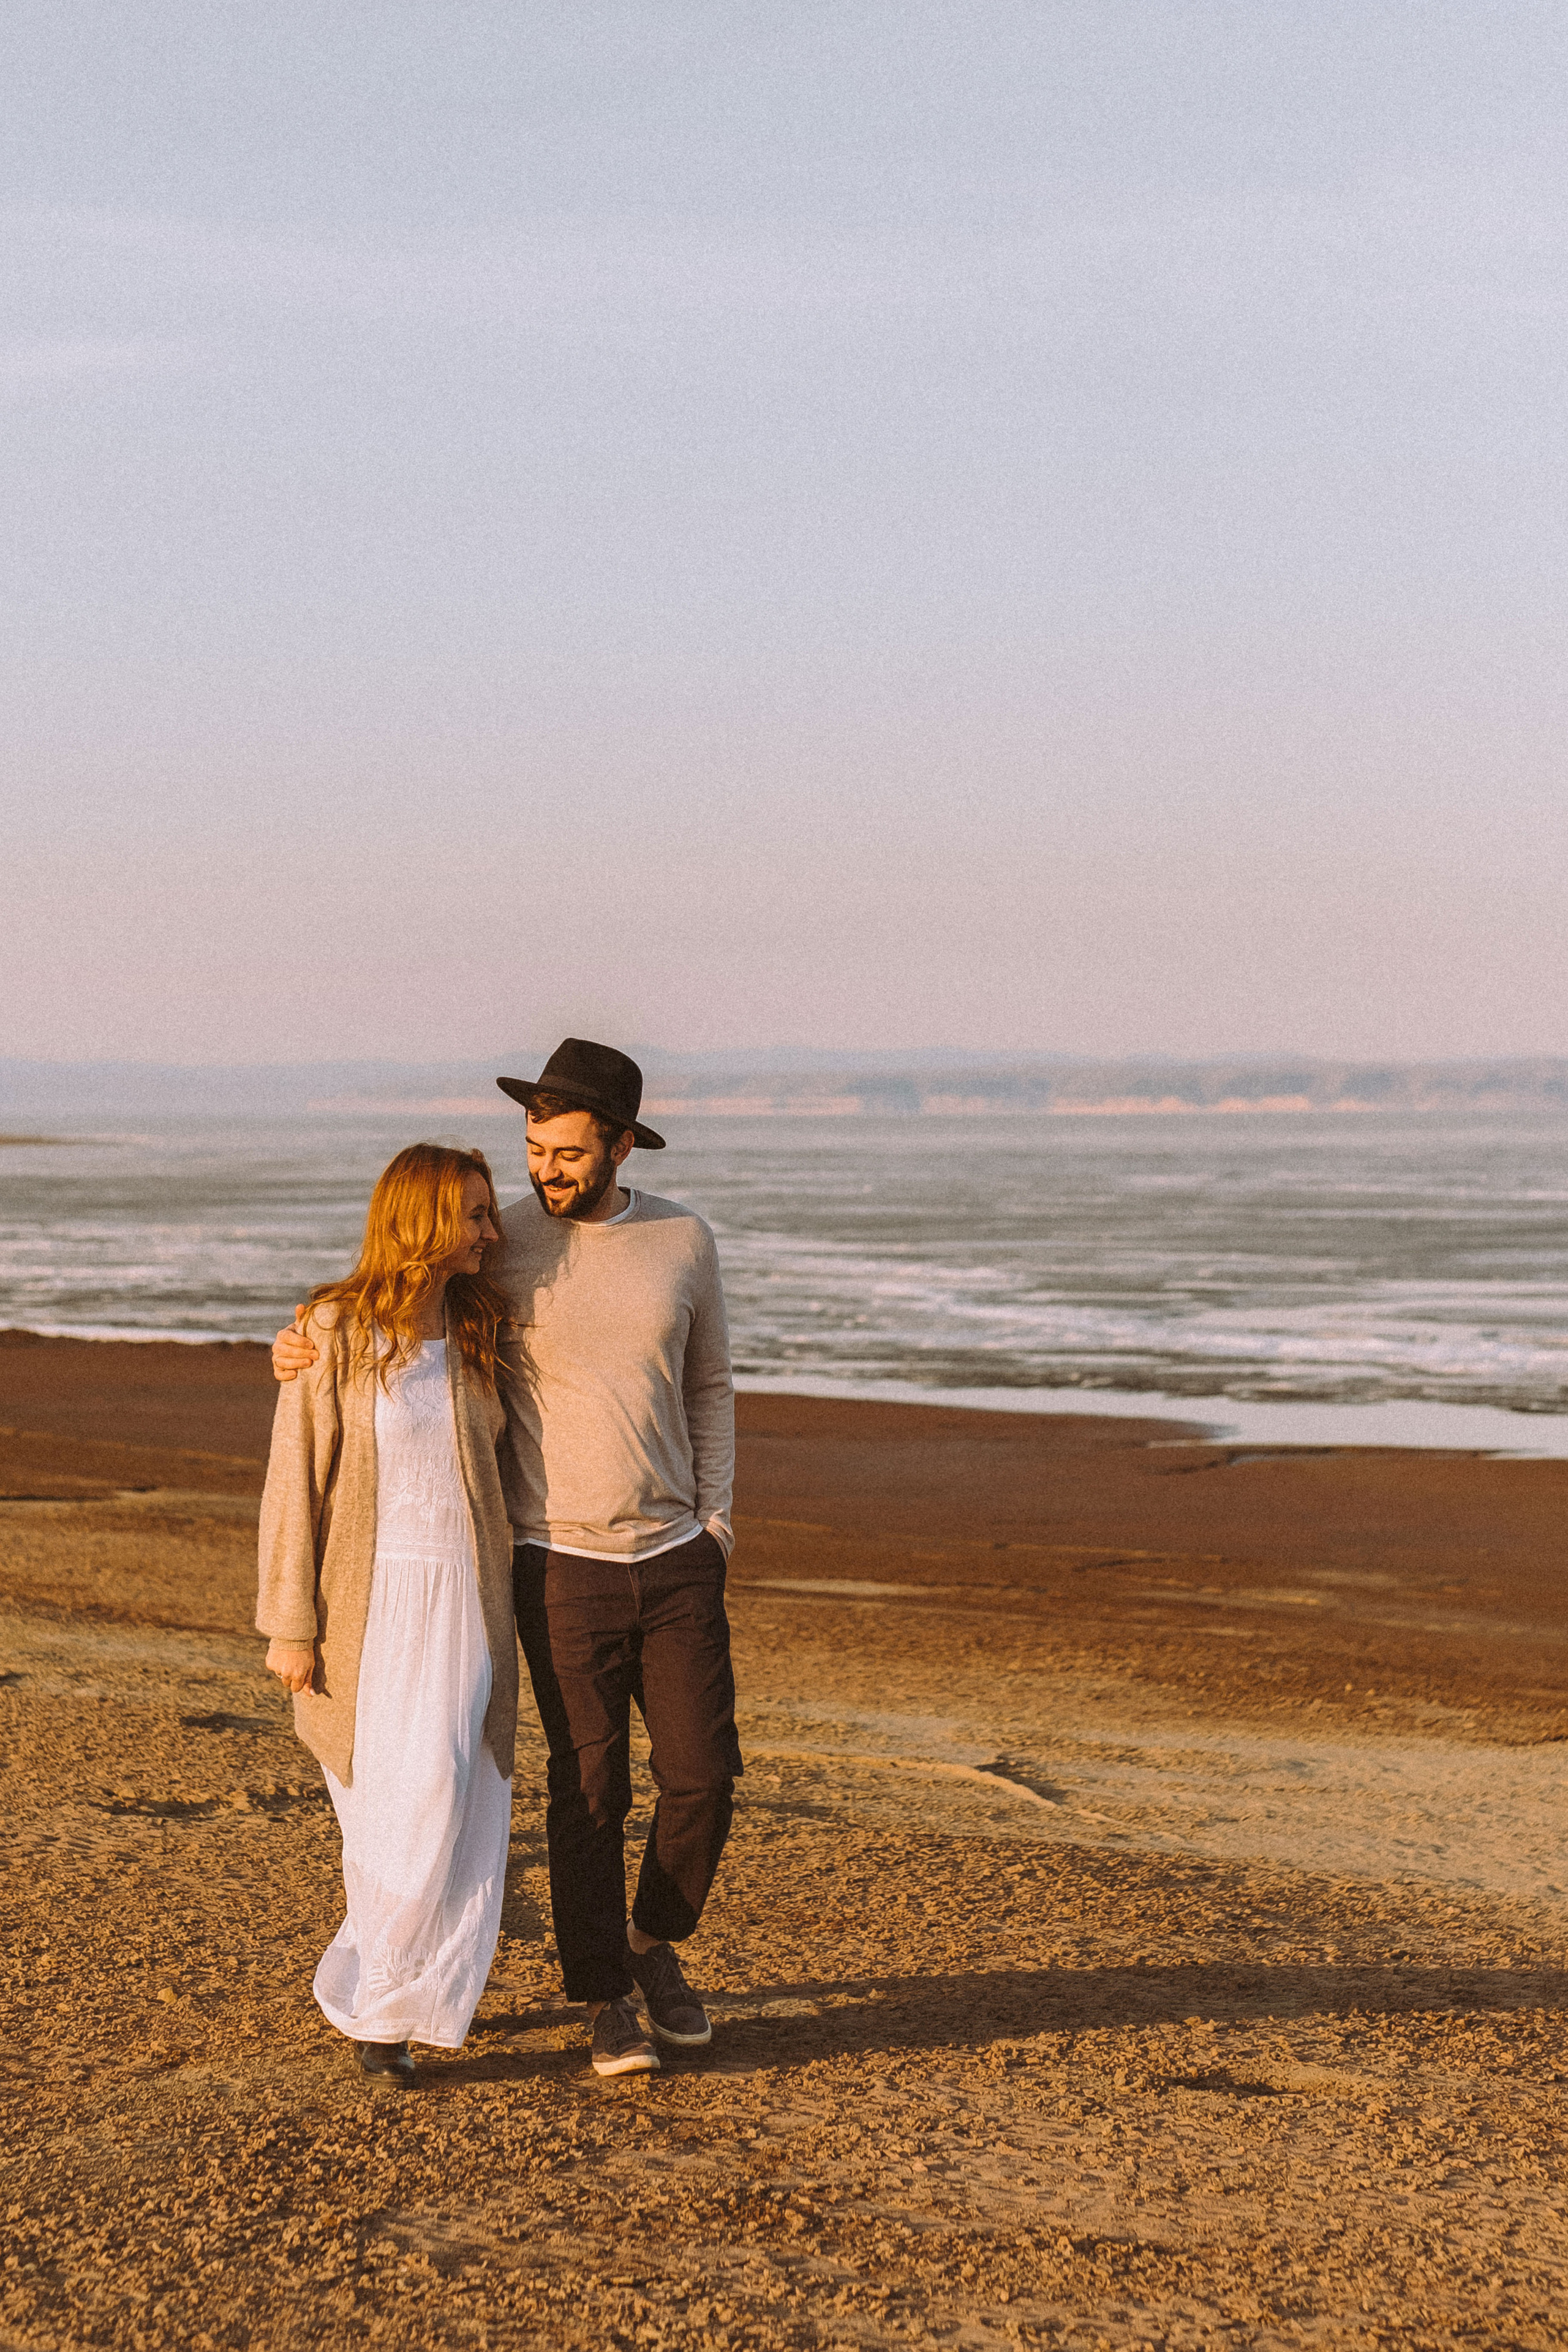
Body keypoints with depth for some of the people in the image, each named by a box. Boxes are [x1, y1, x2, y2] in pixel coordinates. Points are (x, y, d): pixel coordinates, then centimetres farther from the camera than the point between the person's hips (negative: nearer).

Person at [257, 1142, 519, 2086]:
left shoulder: (476, 1333, 7)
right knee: (398, 1806, -4)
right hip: (373, 1600, -4)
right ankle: (391, 1995, 17)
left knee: (449, 1808, -3)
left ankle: (383, 2001, 12)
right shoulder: (337, 1331, -8)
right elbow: (297, 1482, -7)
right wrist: (290, 1627, -9)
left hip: (465, 1599, 4)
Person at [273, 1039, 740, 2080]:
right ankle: (608, 2003, 14)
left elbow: (709, 1388, 10)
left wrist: (715, 1523, 2)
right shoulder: (497, 1243, -7)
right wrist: (301, 1348, -16)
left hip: (676, 1561, 2)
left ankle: (655, 1943, 28)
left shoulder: (684, 1240, 0)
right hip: (564, 1566, -2)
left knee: (705, 1774, 3)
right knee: (590, 1790, 0)